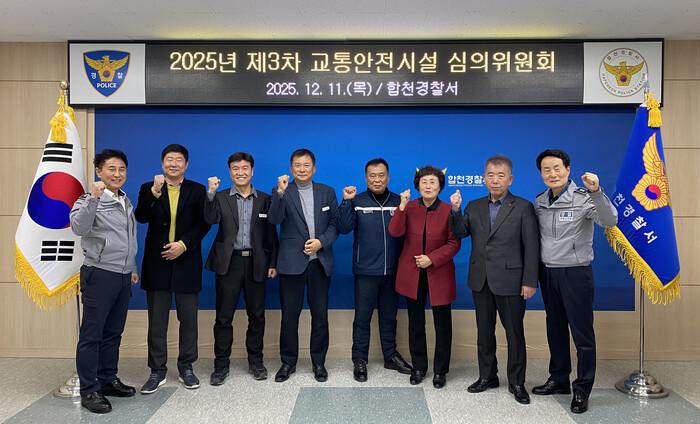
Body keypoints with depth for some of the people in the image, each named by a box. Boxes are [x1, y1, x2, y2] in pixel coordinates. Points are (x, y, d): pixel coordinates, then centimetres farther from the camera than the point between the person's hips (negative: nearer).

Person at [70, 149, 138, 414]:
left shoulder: (127, 203, 13)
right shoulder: (89, 201, -8)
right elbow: (79, 228, -27)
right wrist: (94, 198, -35)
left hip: (123, 276, 7)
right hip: (99, 275, -7)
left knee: (113, 333, 14)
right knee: (91, 334, 0)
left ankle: (108, 380, 25)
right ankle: (89, 391, 8)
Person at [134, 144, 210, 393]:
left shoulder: (197, 190, 4)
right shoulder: (148, 188, 5)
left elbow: (204, 223, -2)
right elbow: (140, 218, -11)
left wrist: (184, 244, -13)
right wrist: (154, 192, -23)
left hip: (186, 262, 0)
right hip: (157, 262, 0)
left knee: (188, 319, 8)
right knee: (157, 321, 6)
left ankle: (186, 368, 22)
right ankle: (157, 371, 17)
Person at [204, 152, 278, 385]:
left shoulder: (264, 199, 7)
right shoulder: (220, 197, 5)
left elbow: (271, 234, 6)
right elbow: (211, 220, -14)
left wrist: (273, 263, 2)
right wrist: (211, 193, -26)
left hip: (256, 263, 1)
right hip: (229, 262, -1)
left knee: (256, 315, 9)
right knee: (223, 316, 4)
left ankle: (256, 361, 24)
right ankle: (221, 365, 17)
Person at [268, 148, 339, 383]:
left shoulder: (327, 192, 7)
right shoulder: (282, 192, 0)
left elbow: (336, 223, 5)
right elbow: (274, 219, -16)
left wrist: (321, 242, -11)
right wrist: (280, 192, -29)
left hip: (320, 262, 2)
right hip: (291, 263, -1)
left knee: (320, 315, 8)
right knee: (289, 316, 6)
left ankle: (319, 362, 22)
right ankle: (288, 362, 22)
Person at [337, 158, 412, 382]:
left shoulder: (398, 201, 2)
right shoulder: (357, 201, -2)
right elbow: (344, 229, -13)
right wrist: (346, 202, -20)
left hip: (391, 270, 2)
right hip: (365, 270, -2)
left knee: (389, 315, 15)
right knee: (362, 317, 5)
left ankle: (391, 356, 29)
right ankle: (359, 360, 18)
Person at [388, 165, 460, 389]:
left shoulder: (448, 211, -6)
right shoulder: (409, 207, 0)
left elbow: (454, 243, -8)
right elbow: (395, 232, -13)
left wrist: (432, 258, -18)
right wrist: (402, 207, -23)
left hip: (439, 274, -2)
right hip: (412, 274, 2)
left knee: (442, 324, 6)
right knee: (416, 323, 13)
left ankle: (440, 370, 21)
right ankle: (418, 367, 27)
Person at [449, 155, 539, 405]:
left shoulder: (523, 207, -3)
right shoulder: (474, 207, 9)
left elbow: (531, 247, -6)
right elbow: (459, 233, 0)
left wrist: (530, 281, -10)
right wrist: (455, 211, -16)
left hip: (510, 281, -4)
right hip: (481, 281, 4)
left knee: (514, 332, 6)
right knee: (484, 331, 14)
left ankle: (516, 382, 21)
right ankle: (487, 376, 29)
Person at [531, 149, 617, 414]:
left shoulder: (583, 198, -11)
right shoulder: (539, 201, 5)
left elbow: (610, 222, -26)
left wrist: (596, 192, -40)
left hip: (575, 273, -5)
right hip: (548, 273, 5)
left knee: (582, 333, 3)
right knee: (555, 329, 16)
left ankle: (582, 390, 15)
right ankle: (559, 380, 31)